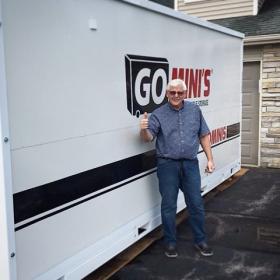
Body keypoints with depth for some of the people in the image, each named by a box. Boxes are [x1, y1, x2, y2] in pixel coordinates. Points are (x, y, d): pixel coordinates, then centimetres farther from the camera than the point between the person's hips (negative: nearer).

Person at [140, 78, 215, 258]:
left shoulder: (195, 110, 7)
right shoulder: (159, 114, -2)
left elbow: (204, 135, 11)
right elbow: (149, 138, -11)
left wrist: (210, 159, 7)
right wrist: (144, 129, -34)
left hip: (190, 164, 2)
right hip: (168, 165, -2)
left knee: (196, 204, 9)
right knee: (169, 206, 7)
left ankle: (200, 240, 25)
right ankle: (170, 242, 22)